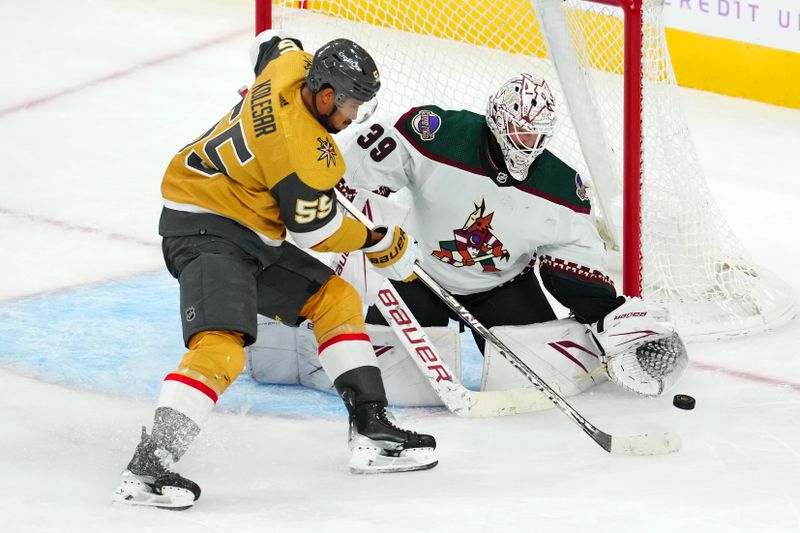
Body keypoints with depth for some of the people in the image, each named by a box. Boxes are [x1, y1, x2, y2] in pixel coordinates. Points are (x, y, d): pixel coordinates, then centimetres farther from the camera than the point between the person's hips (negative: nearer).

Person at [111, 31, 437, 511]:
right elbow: (315, 228, -16)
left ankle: (372, 432, 14)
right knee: (221, 348, -29)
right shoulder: (301, 148, -26)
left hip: (253, 237, 11)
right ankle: (147, 470, -33)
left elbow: (270, 44, 24)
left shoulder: (294, 65, -2)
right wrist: (378, 242, 0)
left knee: (336, 299, 13)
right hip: (205, 233, -11)